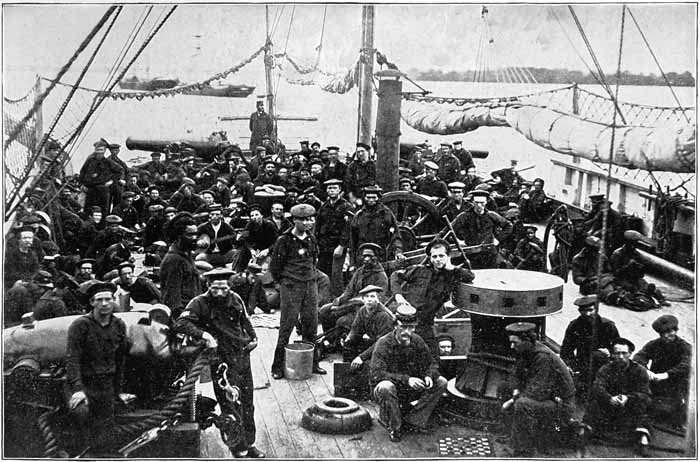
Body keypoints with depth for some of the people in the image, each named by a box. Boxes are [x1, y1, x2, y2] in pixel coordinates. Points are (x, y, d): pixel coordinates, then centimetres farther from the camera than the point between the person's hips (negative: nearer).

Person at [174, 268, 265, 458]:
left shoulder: (235, 299, 2)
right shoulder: (200, 303, -13)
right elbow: (180, 323, -26)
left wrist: (253, 337, 7)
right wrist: (204, 334, -33)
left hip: (243, 356, 5)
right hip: (222, 361, -5)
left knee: (247, 404, 15)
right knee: (229, 406, -1)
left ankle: (249, 444, 31)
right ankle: (240, 451, 13)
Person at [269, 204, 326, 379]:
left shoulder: (311, 238, 9)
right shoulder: (284, 240, -9)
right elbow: (274, 265, -3)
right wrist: (283, 281, 3)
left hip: (311, 285, 6)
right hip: (291, 287, -5)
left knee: (311, 325, 8)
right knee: (287, 326, -3)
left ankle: (312, 363, 20)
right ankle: (278, 366, 5)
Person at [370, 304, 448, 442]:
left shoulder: (417, 342, -3)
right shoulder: (383, 344, -20)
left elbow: (431, 364, 5)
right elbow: (377, 374, -30)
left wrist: (429, 376, -20)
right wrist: (405, 379, -38)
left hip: (410, 390, 6)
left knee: (441, 382, -8)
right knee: (386, 387, -41)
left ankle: (412, 420, -9)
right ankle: (394, 426, -14)